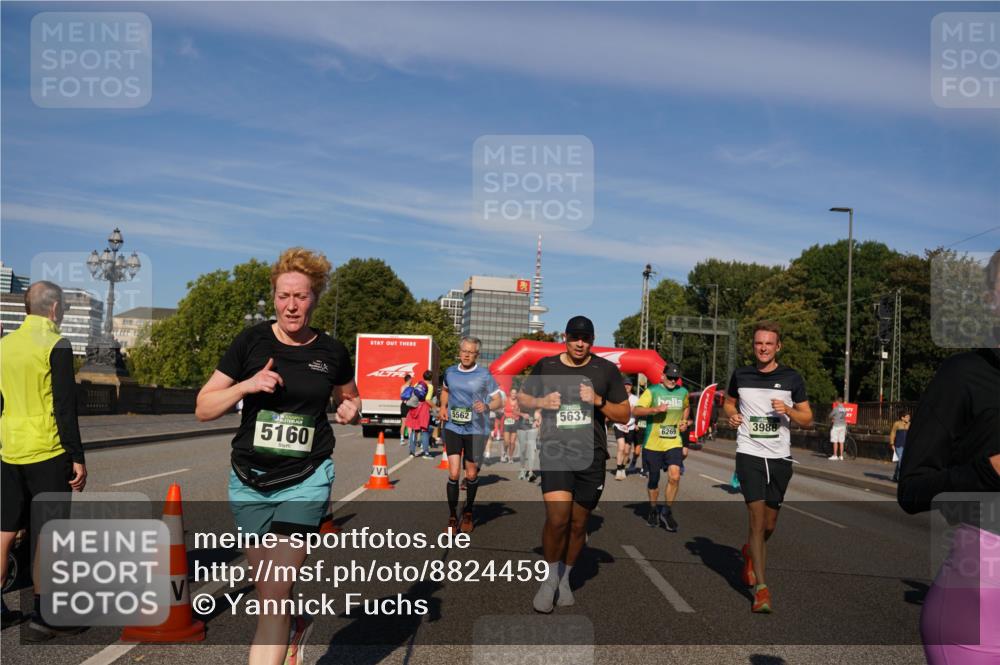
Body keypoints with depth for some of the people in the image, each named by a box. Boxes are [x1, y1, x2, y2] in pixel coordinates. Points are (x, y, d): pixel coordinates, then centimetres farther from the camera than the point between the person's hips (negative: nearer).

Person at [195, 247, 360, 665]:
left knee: (274, 597, -10)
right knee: (268, 593, 16)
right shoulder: (251, 341, -3)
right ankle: (295, 626, 49)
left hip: (305, 481, -2)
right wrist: (246, 385, -19)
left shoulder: (331, 352, 0)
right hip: (249, 482, 2)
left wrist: (351, 410, -3)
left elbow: (350, 397, 20)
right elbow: (203, 409, -3)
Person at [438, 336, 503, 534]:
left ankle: (468, 513, 32)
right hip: (453, 428, 2)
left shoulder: (484, 375, -6)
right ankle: (452, 517, 7)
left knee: (471, 475, 9)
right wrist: (443, 407, 7)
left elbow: (499, 400, -3)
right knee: (454, 474, -8)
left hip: (476, 430, -1)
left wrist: (487, 406, -24)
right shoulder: (450, 372, 4)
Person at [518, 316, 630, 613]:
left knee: (578, 523, 10)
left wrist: (599, 401, -12)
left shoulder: (606, 370, 3)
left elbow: (624, 415, 6)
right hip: (555, 452, -1)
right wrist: (541, 402, -6)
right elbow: (522, 399, 16)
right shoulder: (545, 366, 4)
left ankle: (565, 578, 33)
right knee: (557, 518, -17)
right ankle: (550, 577, 6)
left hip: (591, 456, 1)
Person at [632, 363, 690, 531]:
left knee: (674, 476, -15)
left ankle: (666, 512, 2)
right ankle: (653, 510, 33)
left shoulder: (683, 392, 8)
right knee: (653, 479, 10)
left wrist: (684, 421, 10)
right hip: (653, 443, -2)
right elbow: (636, 411, -15)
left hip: (674, 443, 2)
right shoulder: (652, 391, -5)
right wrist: (656, 409, -28)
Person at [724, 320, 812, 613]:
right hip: (749, 454, -1)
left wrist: (788, 411, -14)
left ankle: (749, 553, 44)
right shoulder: (741, 375, 4)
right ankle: (761, 588, -10)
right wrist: (731, 415, -1)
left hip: (780, 457, 2)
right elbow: (729, 402, 22)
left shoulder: (792, 378, 2)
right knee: (757, 516, -13)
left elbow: (808, 419, 6)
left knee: (769, 524, 11)